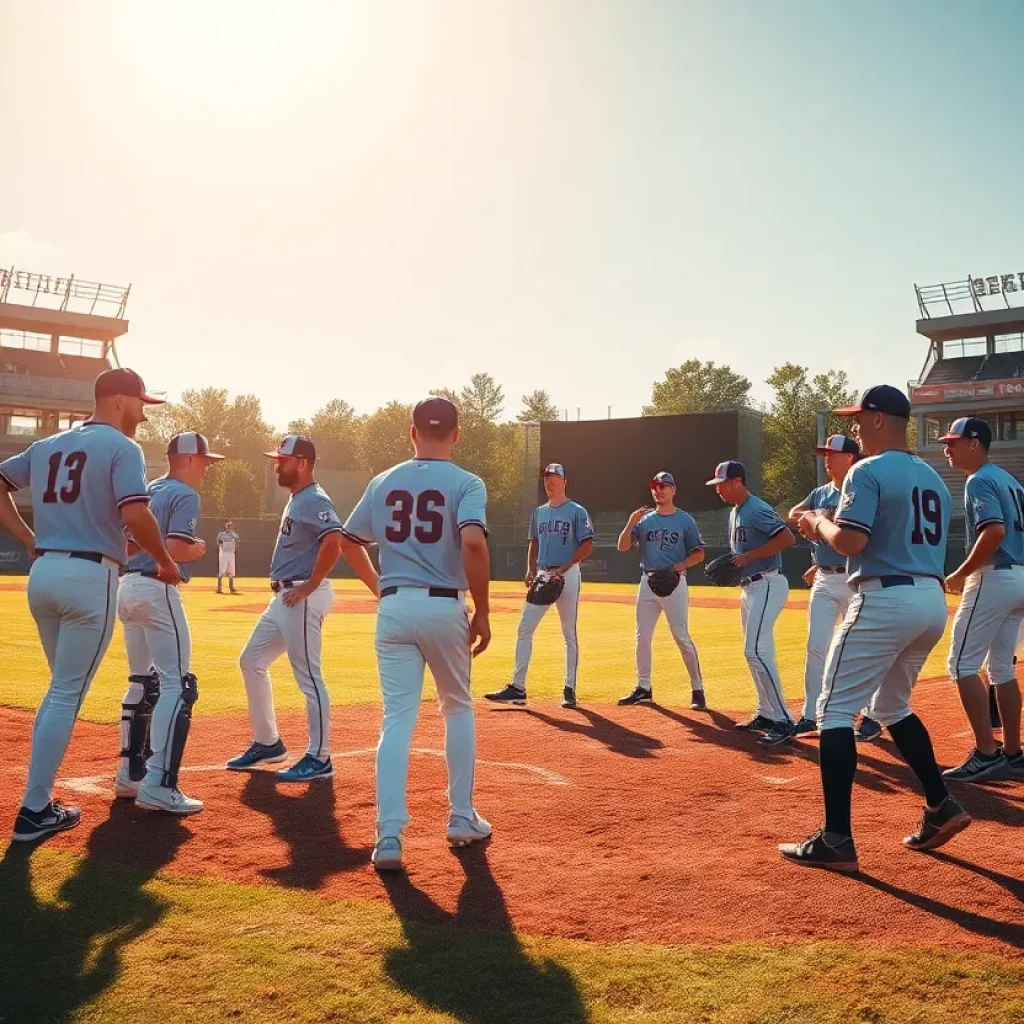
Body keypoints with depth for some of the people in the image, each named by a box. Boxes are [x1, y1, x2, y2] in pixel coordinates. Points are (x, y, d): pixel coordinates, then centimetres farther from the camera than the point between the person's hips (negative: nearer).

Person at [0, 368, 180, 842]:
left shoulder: (47, 445, 16)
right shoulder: (121, 447, -7)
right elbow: (136, 516, -19)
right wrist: (165, 563, -5)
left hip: (42, 574, 7)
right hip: (90, 577, -7)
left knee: (62, 690, 21)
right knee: (66, 696, 0)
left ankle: (39, 799, 22)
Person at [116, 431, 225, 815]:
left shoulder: (146, 492, 18)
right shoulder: (185, 495, -8)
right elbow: (175, 549, -20)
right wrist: (199, 550, -2)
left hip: (128, 587, 9)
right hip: (157, 590, -9)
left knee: (141, 682, 19)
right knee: (178, 684, -8)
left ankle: (129, 775, 23)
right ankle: (157, 786, -14)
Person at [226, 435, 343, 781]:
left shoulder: (313, 500, -15)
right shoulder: (296, 500, 17)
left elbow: (334, 542, -29)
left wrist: (309, 586, -23)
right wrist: (282, 581, 15)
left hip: (303, 599, -11)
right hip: (284, 597, 11)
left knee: (308, 677, -6)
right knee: (251, 661, 16)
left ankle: (319, 759, 3)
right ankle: (268, 743, 25)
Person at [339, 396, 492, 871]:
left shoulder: (383, 482, 9)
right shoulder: (466, 483, -4)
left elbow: (347, 541, 17)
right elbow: (473, 542, -20)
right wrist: (483, 611, -13)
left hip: (393, 608, 2)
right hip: (443, 607, -2)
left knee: (397, 720, 3)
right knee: (458, 710, 18)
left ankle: (389, 836, -7)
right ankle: (462, 819, 24)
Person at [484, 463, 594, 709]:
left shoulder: (577, 511, -3)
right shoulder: (539, 512, 15)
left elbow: (587, 544, -10)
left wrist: (563, 568, -18)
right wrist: (530, 570, 5)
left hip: (567, 575, -5)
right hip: (542, 575, 6)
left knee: (569, 633, 1)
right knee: (524, 629, -2)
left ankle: (569, 689, 9)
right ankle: (517, 688, 0)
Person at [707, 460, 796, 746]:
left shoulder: (756, 510, -16)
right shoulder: (735, 513, 15)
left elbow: (787, 539, -26)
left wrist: (748, 557, -24)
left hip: (767, 585, -11)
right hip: (749, 587, 11)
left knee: (757, 650, -16)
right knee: (753, 651, 15)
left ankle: (783, 722, -13)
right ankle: (766, 714, 24)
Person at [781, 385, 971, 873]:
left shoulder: (868, 472, -9)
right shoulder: (933, 478, 18)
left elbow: (850, 542, -20)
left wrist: (819, 523, 1)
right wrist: (829, 527, 20)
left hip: (884, 601, -9)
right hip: (933, 600, 9)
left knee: (835, 708, -3)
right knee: (892, 706, 25)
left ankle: (836, 840, -6)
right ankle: (941, 807, 21)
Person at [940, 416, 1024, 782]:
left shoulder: (980, 481, -11)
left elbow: (995, 531, -25)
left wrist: (960, 574, -17)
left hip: (994, 578, -10)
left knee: (962, 664, -6)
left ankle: (987, 754, -8)